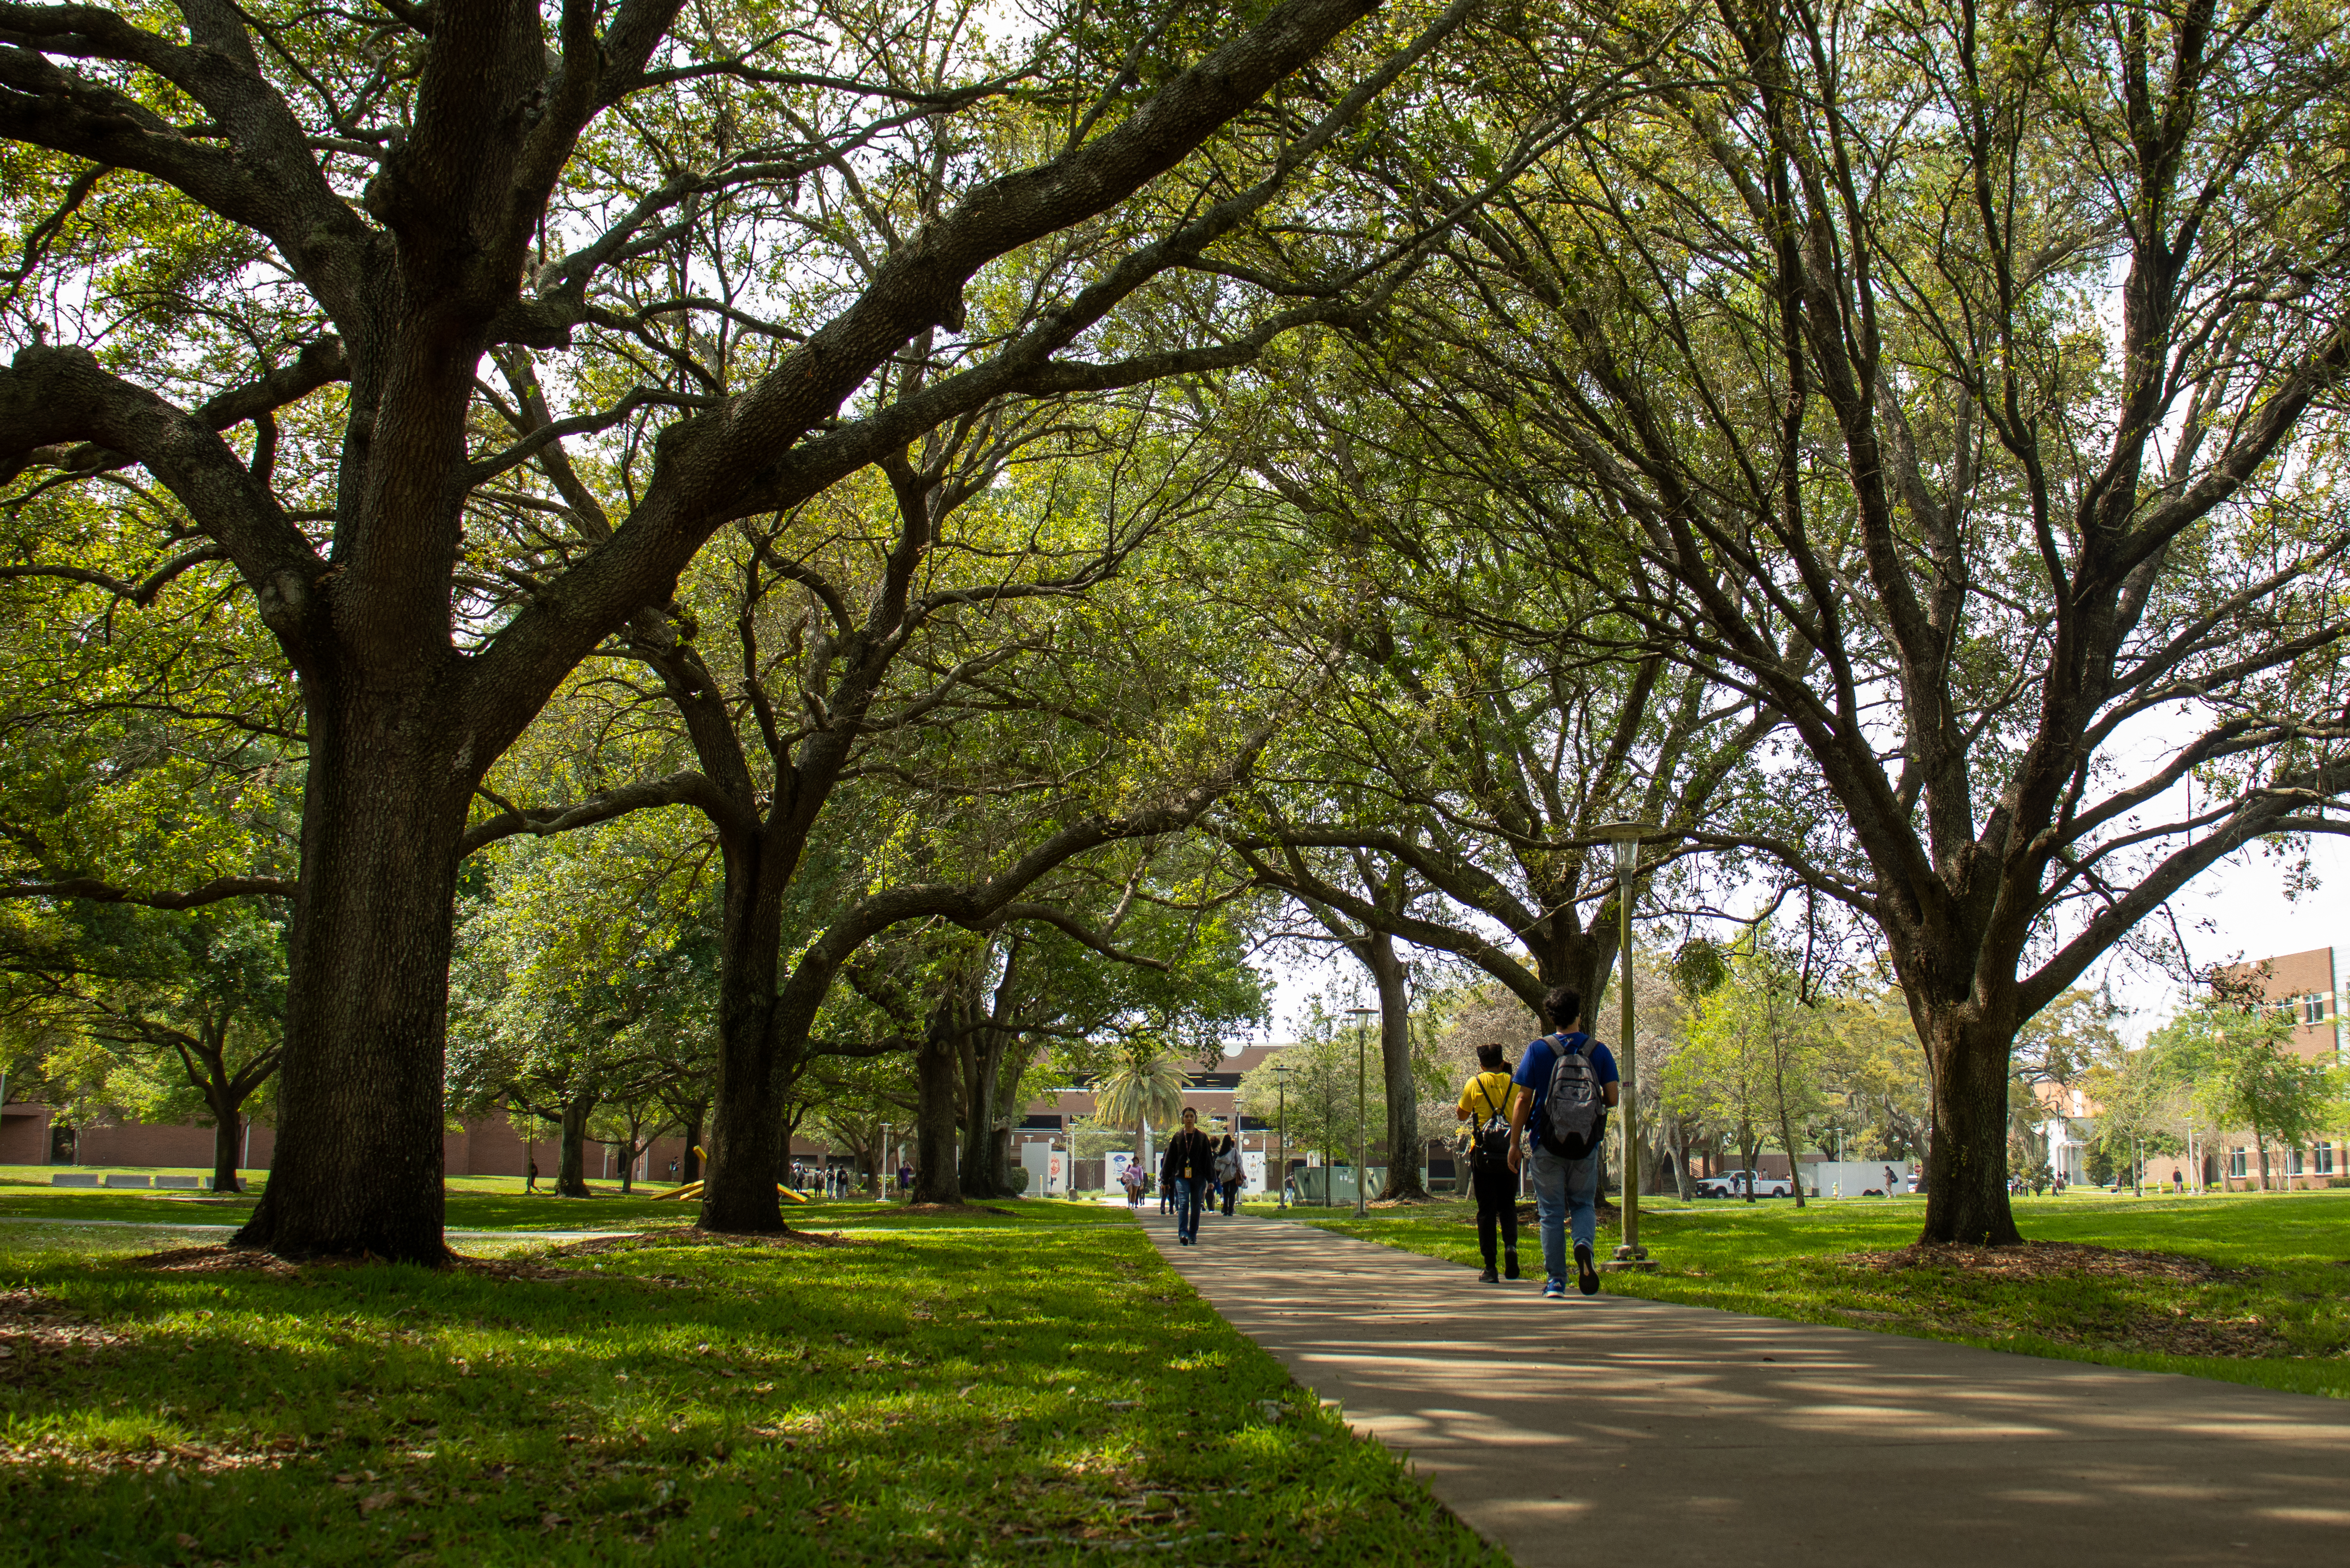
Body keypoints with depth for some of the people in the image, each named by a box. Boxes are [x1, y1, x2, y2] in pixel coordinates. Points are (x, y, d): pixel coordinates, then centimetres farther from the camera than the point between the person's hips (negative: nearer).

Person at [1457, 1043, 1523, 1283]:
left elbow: (1461, 1115, 11)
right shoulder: (1514, 1084, 1)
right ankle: (1511, 1245, -11)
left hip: (1482, 1154, -1)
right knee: (1508, 1205, 16)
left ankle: (1490, 1268, 1)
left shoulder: (1474, 1084, -1)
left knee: (1486, 1210, 3)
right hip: (1509, 1154, 1)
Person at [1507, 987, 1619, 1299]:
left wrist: (1515, 1143, 0)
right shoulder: (1599, 1051, 0)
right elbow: (1612, 1098, -4)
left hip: (1546, 1144, -1)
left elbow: (1523, 1100, -6)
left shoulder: (1538, 1050, -4)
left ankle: (1555, 1282, 7)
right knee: (1584, 1203, 17)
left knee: (1551, 1212, 7)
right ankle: (1583, 1245, -14)